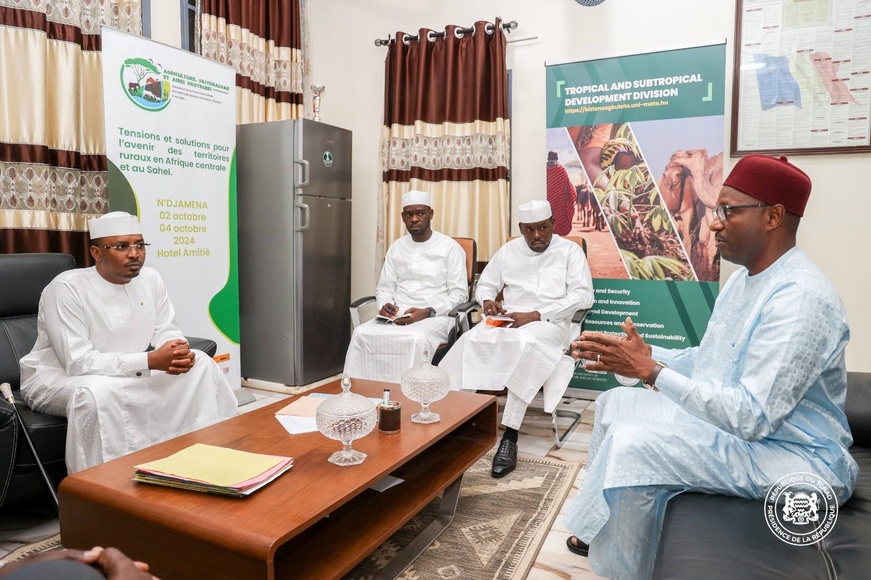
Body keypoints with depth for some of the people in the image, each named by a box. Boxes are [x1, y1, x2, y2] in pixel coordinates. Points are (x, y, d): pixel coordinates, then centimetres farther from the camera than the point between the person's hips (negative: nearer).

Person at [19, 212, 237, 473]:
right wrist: (150, 361, -34)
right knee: (97, 392, -40)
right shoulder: (66, 288, -23)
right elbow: (78, 363, -29)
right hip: (56, 378, -6)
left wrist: (181, 352, -24)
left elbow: (166, 331, 1)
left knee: (200, 363, -9)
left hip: (125, 374, 6)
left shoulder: (151, 279, -4)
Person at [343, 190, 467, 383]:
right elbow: (384, 287, 17)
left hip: (435, 317, -4)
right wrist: (385, 305, -7)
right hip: (397, 315, 4)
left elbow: (459, 294, -4)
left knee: (416, 340, -37)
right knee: (362, 334, -23)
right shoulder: (396, 247, 16)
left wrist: (427, 312, -18)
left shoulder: (450, 248, 1)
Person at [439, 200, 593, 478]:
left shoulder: (570, 251, 6)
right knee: (472, 340, -29)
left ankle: (510, 437, -36)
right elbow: (484, 285, 21)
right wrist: (488, 301, -7)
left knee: (526, 343, -39)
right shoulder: (508, 250, 18)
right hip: (507, 319, 4)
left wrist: (535, 315, -16)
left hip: (549, 324, -3)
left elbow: (584, 295, -6)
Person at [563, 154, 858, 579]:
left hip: (795, 454, -10)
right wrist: (639, 354, -4)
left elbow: (752, 417, -31)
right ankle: (605, 531, 18)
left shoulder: (800, 297, -26)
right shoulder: (744, 277, 6)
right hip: (734, 418, 10)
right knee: (614, 403, 8)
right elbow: (708, 362, 11)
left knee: (633, 446, -27)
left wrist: (649, 370, -27)